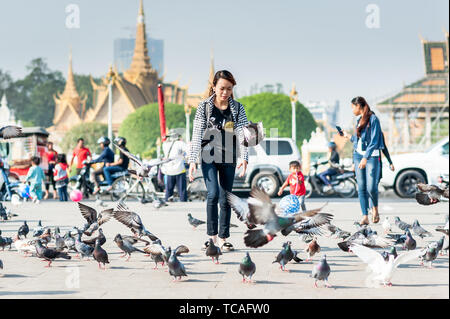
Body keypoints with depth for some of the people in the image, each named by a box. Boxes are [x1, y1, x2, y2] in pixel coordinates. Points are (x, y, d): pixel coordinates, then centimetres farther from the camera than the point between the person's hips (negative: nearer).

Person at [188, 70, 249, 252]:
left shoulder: (237, 108, 2)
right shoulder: (204, 107, -1)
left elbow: (242, 135, -6)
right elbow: (197, 134, -4)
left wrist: (244, 158, -20)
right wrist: (192, 160, -11)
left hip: (229, 158, 2)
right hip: (209, 156, -2)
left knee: (225, 199, 4)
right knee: (213, 193, -18)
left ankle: (223, 239, 12)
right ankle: (211, 235, -9)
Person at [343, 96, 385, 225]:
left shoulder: (373, 119, -9)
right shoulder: (359, 120, 14)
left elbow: (374, 141, -16)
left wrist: (366, 158, -22)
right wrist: (349, 137, 34)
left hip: (372, 156, -7)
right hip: (358, 155, 7)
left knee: (371, 187, -11)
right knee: (361, 187, -2)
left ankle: (375, 208, 17)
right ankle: (365, 217, -4)